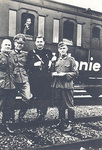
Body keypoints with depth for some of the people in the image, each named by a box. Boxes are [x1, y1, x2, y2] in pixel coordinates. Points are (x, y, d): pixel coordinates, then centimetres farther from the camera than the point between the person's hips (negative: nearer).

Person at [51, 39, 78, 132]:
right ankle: (62, 121, 27)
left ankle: (69, 123, 11)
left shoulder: (71, 60, 0)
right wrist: (54, 73, -1)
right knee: (60, 105, 13)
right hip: (57, 86, 5)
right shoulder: (56, 60, 15)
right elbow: (52, 71, 21)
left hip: (67, 85, -5)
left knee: (69, 105, 1)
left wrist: (65, 74, -15)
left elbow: (75, 73, -5)